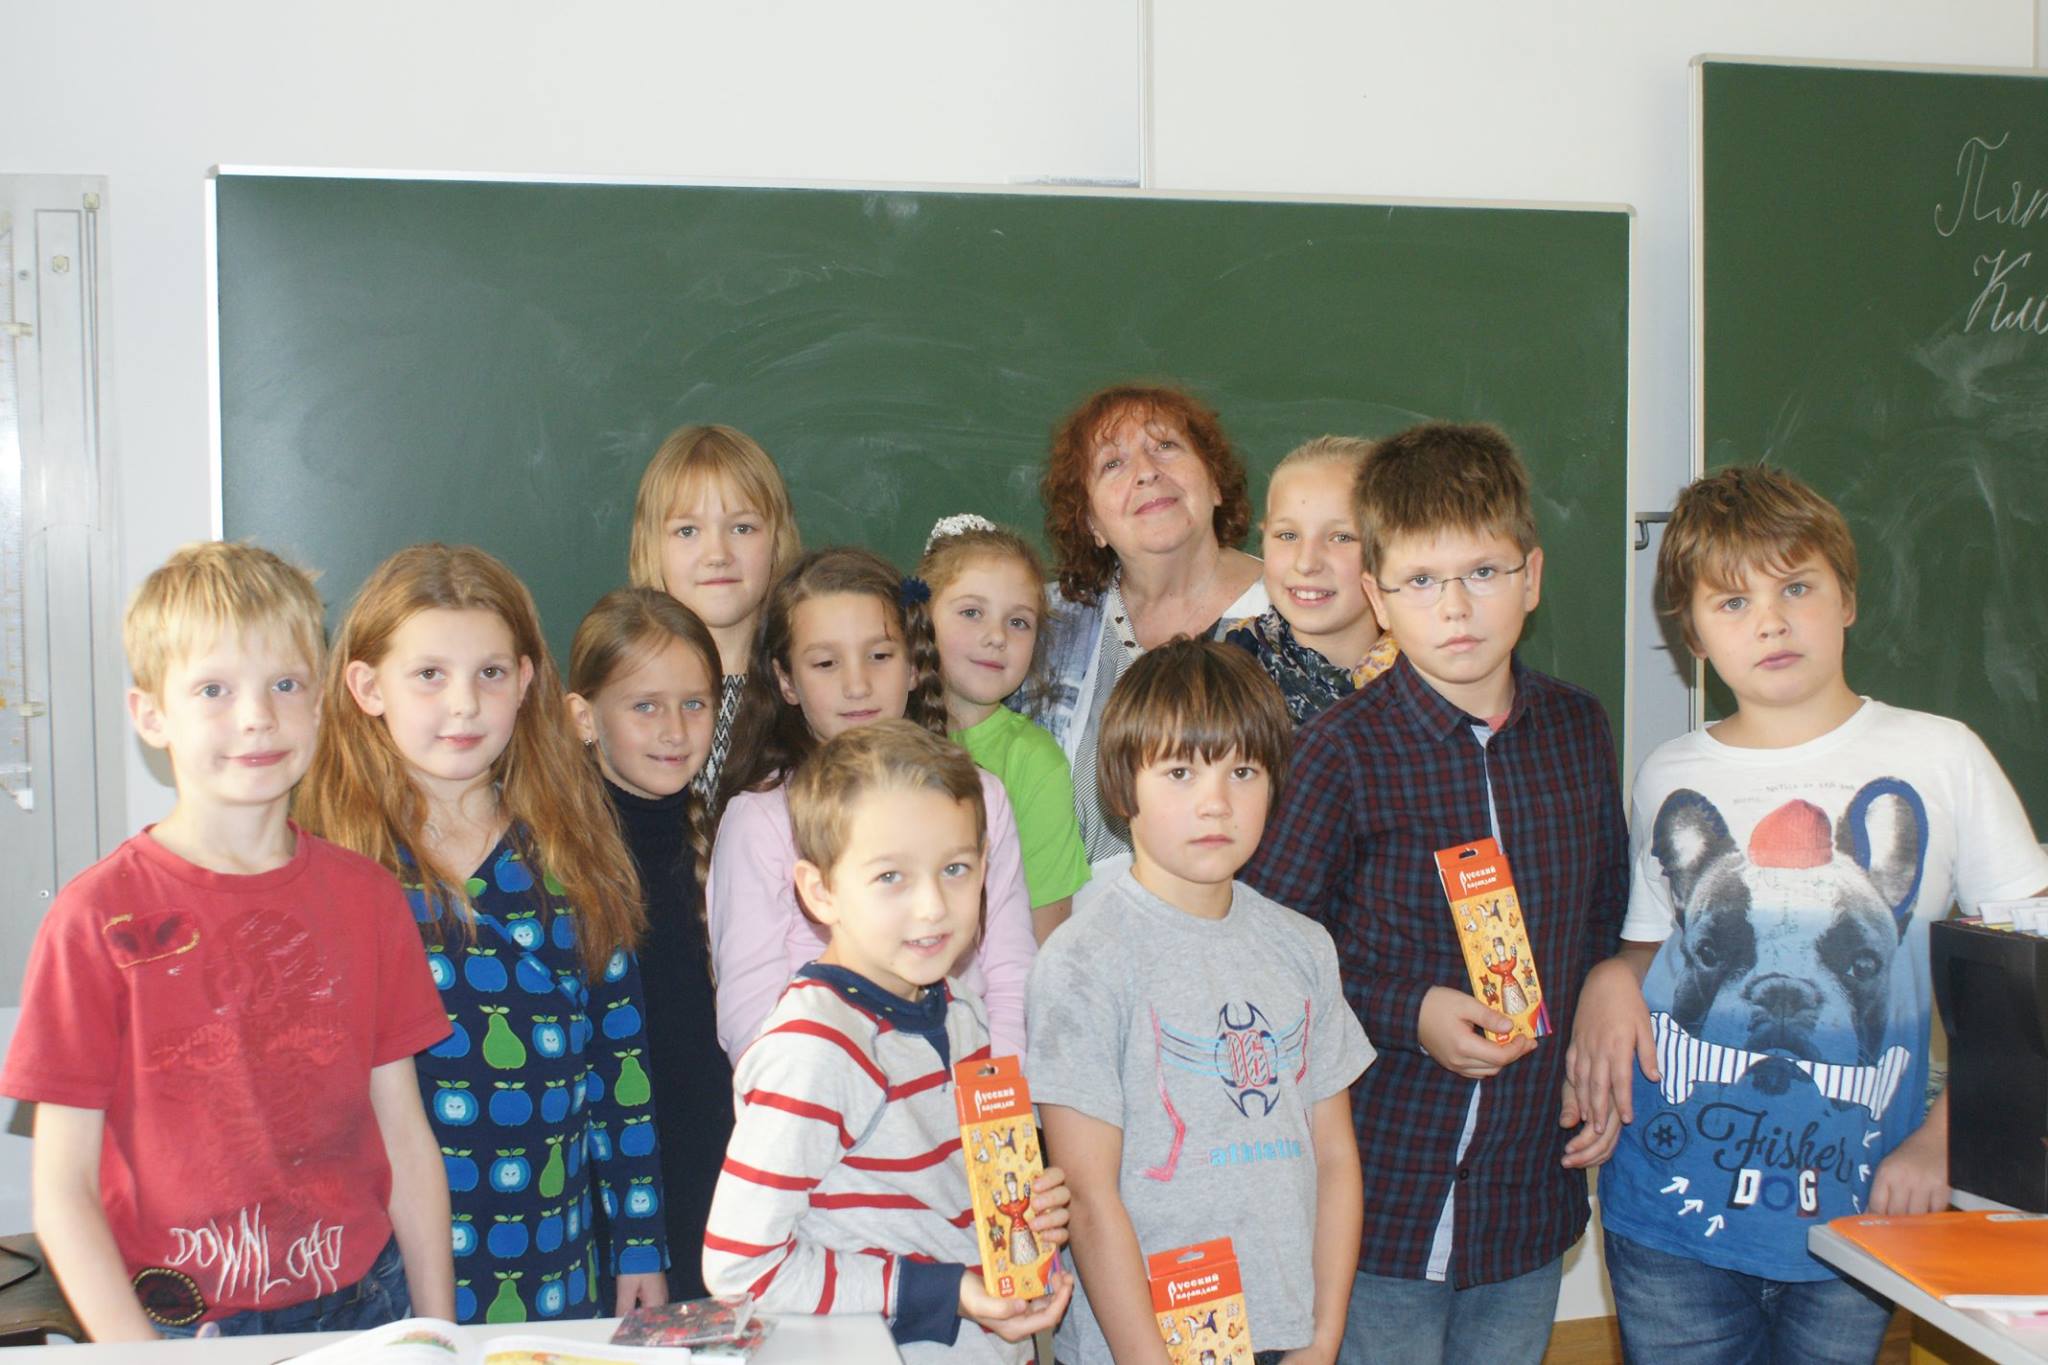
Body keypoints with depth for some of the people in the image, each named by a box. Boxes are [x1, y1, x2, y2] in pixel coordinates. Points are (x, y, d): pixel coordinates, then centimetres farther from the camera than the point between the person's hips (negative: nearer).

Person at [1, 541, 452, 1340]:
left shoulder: (366, 898, 2)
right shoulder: (100, 915, -8)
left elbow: (408, 1141, 5)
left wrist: (440, 1335, 1)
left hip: (364, 1311, 3)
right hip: (179, 1327, -2)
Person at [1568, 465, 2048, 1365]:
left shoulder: (1938, 759, -3)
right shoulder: (1670, 779, 5)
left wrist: (1947, 1138, -7)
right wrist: (1610, 979, -5)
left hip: (1856, 1210, -1)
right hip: (1672, 1197, 2)